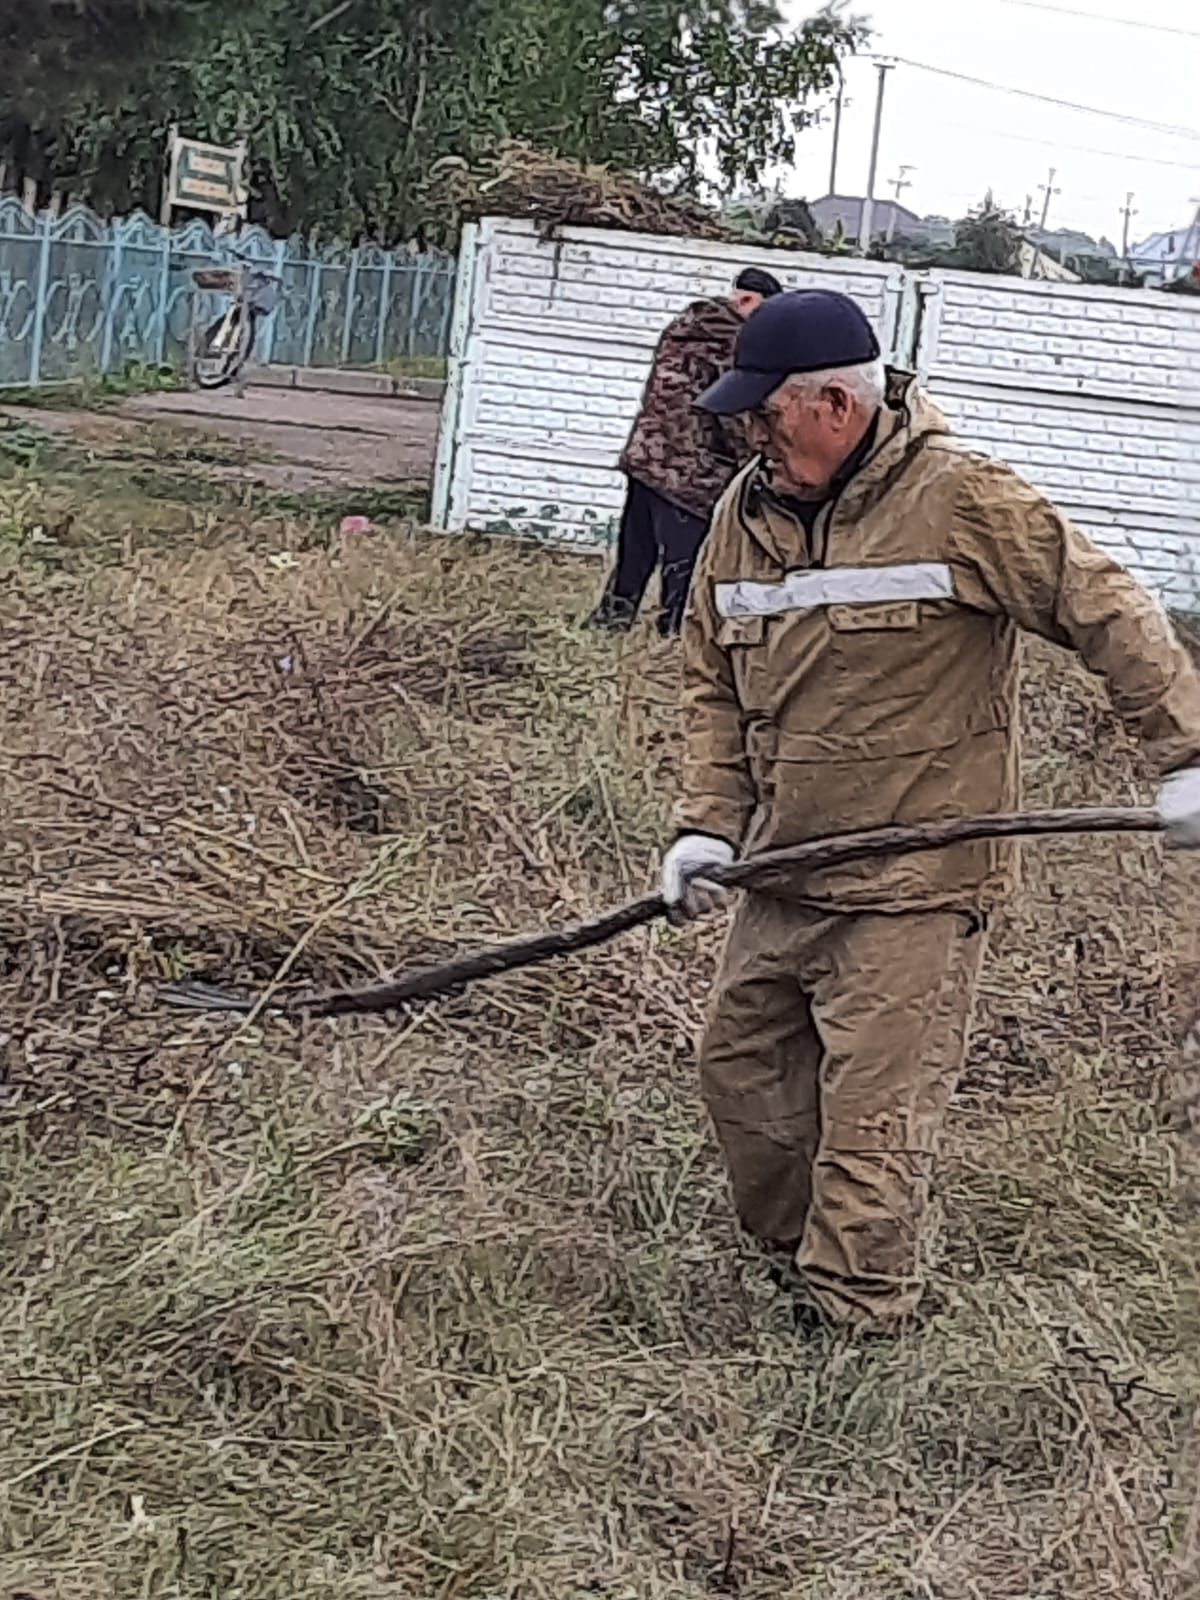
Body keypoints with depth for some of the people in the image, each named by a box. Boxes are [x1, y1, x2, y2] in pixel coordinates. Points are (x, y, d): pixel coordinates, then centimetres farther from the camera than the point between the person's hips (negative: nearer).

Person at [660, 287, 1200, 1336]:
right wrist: (708, 823, 2)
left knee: (873, 1116, -6)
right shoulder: (748, 510, 5)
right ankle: (798, 1249, 34)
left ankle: (852, 1322, 6)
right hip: (785, 873, 7)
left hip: (913, 890, -7)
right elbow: (713, 681, 13)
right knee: (740, 1064, 15)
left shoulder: (961, 500, -14)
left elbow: (1107, 612, -11)